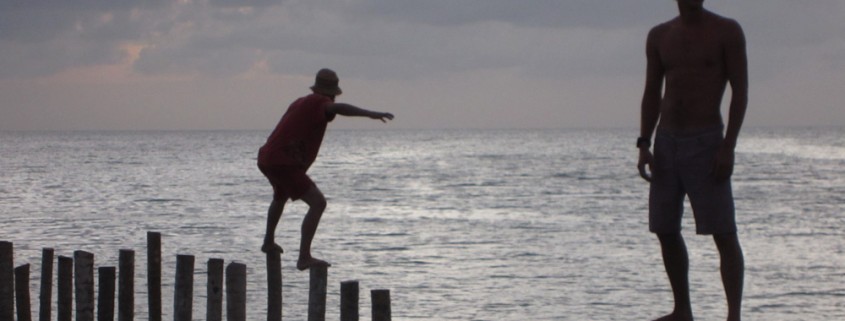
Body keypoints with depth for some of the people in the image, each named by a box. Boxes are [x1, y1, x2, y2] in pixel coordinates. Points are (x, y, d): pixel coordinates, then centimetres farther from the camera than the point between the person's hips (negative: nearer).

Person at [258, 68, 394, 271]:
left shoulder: (300, 103, 18)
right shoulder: (317, 102, -12)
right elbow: (338, 108, -35)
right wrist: (370, 114, -46)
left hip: (267, 158, 10)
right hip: (283, 163, -10)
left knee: (280, 198, 37)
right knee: (317, 203, -18)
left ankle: (268, 243, 59)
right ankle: (304, 258, -27)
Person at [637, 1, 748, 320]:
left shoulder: (727, 31, -3)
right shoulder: (659, 36, 10)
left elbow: (740, 91, -6)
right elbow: (652, 94, 14)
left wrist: (728, 147, -15)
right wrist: (644, 145, 2)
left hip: (705, 142, -5)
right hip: (666, 141, 5)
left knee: (724, 234, -7)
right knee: (666, 231, 7)